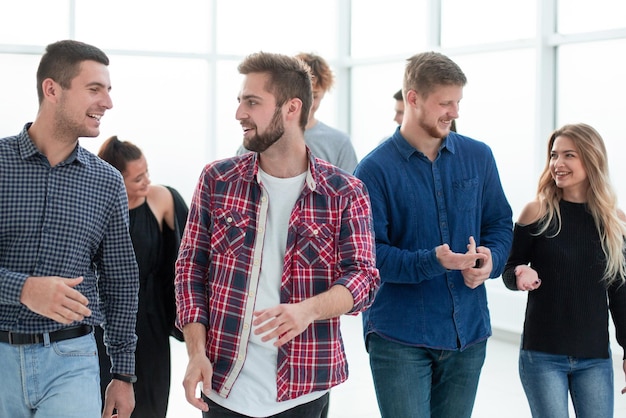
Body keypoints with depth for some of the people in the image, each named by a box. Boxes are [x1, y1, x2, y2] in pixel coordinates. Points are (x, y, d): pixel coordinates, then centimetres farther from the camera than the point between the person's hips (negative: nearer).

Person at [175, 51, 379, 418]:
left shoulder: (345, 193, -2)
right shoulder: (217, 180, 2)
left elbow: (364, 276, -6)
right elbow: (191, 268, 5)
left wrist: (309, 310, -26)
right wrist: (197, 352, -6)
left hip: (303, 387, -1)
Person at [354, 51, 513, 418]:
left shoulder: (478, 157, 5)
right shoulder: (376, 169, -9)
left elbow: (500, 222, 12)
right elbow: (370, 253, -12)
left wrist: (490, 260, -10)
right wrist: (433, 261, -26)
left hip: (469, 333, 5)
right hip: (399, 338, -4)